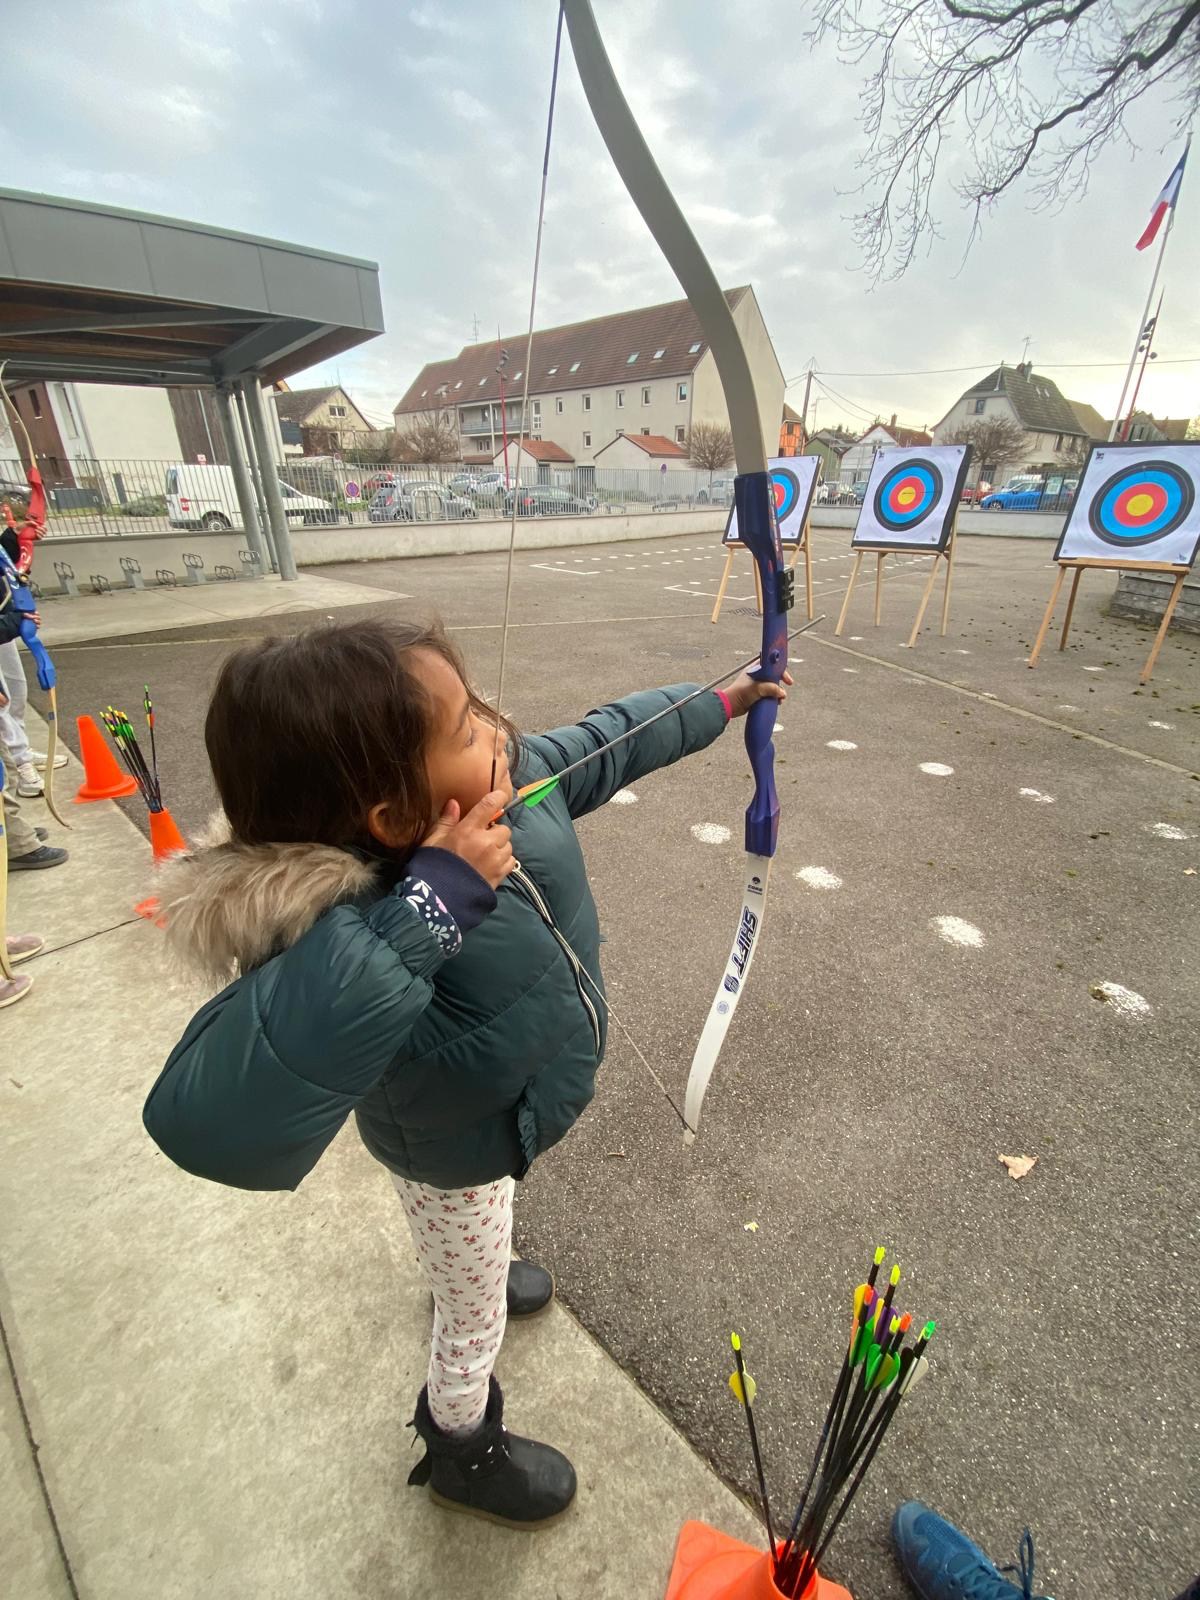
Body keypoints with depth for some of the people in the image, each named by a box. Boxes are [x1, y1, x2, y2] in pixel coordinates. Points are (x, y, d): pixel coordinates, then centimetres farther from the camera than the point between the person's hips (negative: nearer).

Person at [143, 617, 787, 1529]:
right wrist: (421, 916, -58)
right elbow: (216, 1128, -56)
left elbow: (607, 740, -10)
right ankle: (462, 1453, 62)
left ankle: (473, 1274, 75)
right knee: (473, 1329, 27)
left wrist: (721, 704, 3)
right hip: (455, 1157, -5)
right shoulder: (353, 931, -45)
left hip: (514, 1110, 6)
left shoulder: (516, 779, -26)